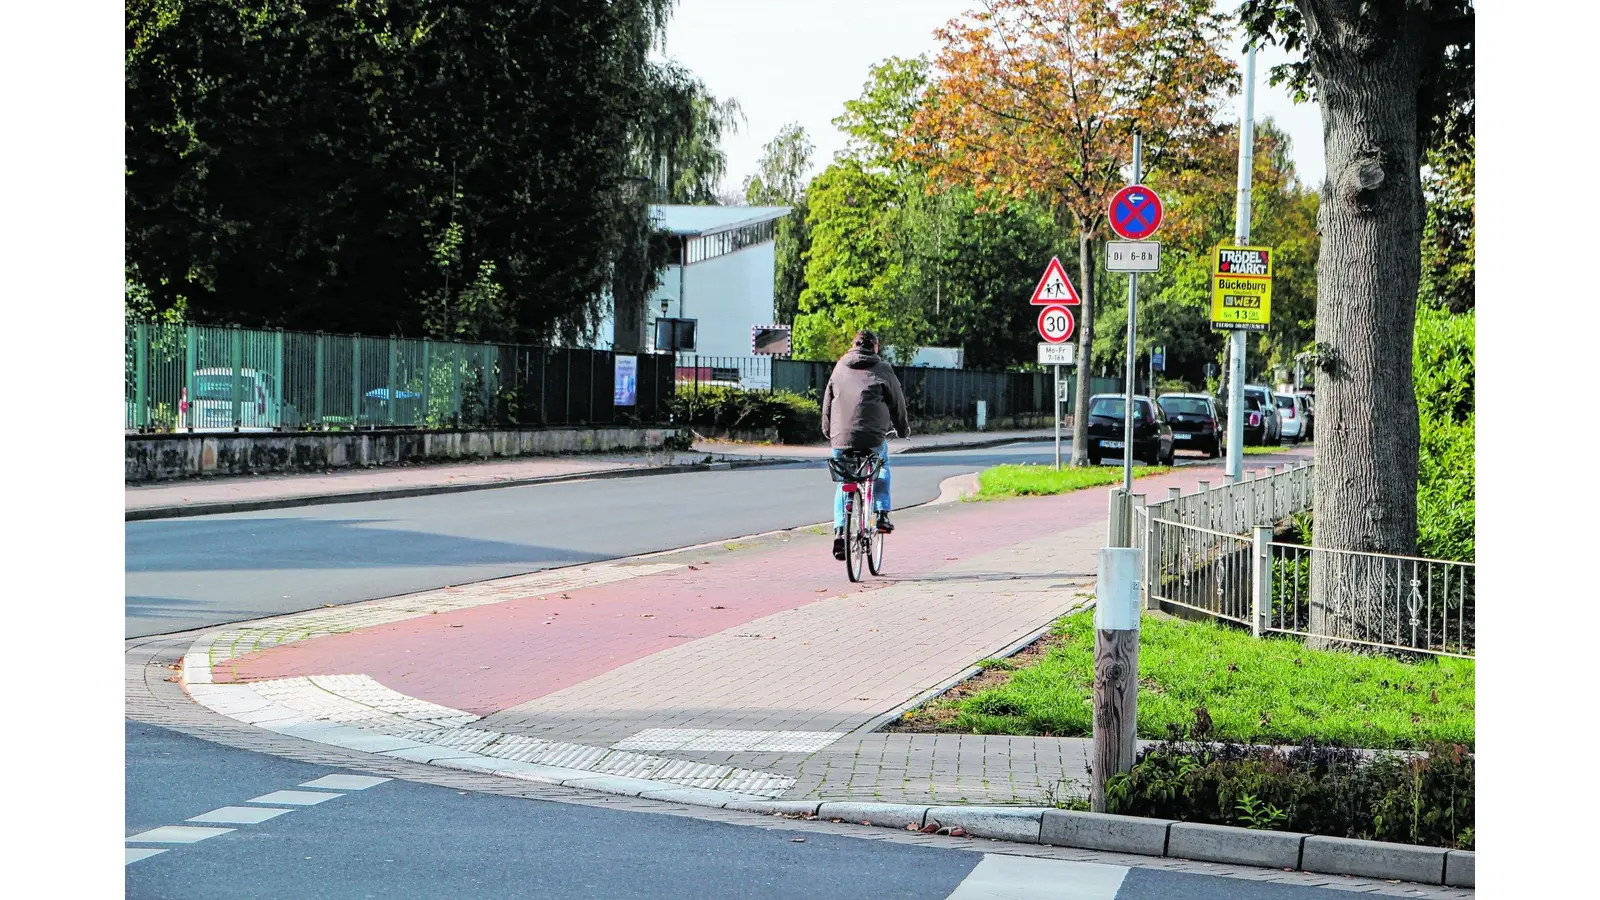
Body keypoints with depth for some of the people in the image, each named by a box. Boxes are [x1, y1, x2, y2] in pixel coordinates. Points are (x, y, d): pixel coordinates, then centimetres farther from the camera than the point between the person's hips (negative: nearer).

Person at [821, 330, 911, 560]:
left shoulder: (840, 368, 14)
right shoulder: (882, 369, 5)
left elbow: (827, 402, 17)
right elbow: (897, 403, 11)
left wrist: (828, 432, 28)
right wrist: (903, 429, 26)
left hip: (841, 437, 2)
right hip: (872, 437, -2)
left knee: (843, 484, 15)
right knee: (882, 467, 28)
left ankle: (839, 532, 2)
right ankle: (882, 514, 16)